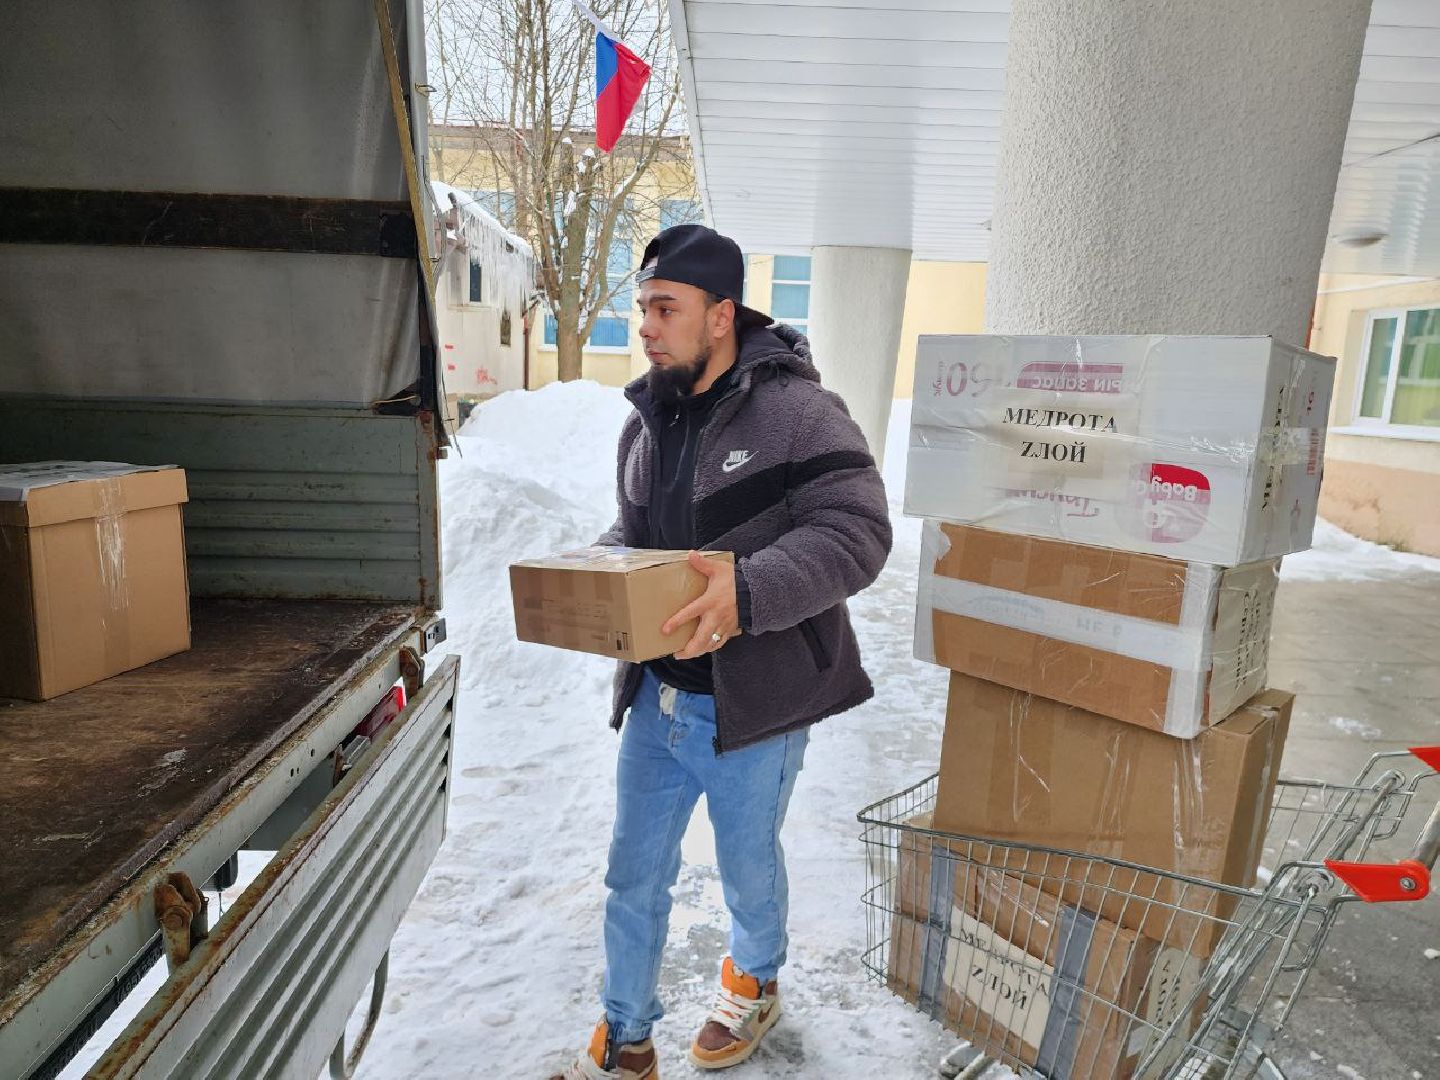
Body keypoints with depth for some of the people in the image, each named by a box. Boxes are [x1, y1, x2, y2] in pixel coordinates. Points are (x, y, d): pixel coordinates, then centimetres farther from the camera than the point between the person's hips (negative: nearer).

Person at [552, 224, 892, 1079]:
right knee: (635, 877, 16)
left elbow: (856, 533, -22)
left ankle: (756, 982, 52)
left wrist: (751, 591, -35)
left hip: (752, 707, -5)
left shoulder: (796, 412, -16)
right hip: (656, 696, 6)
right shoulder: (647, 422, 7)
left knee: (749, 871, 19)